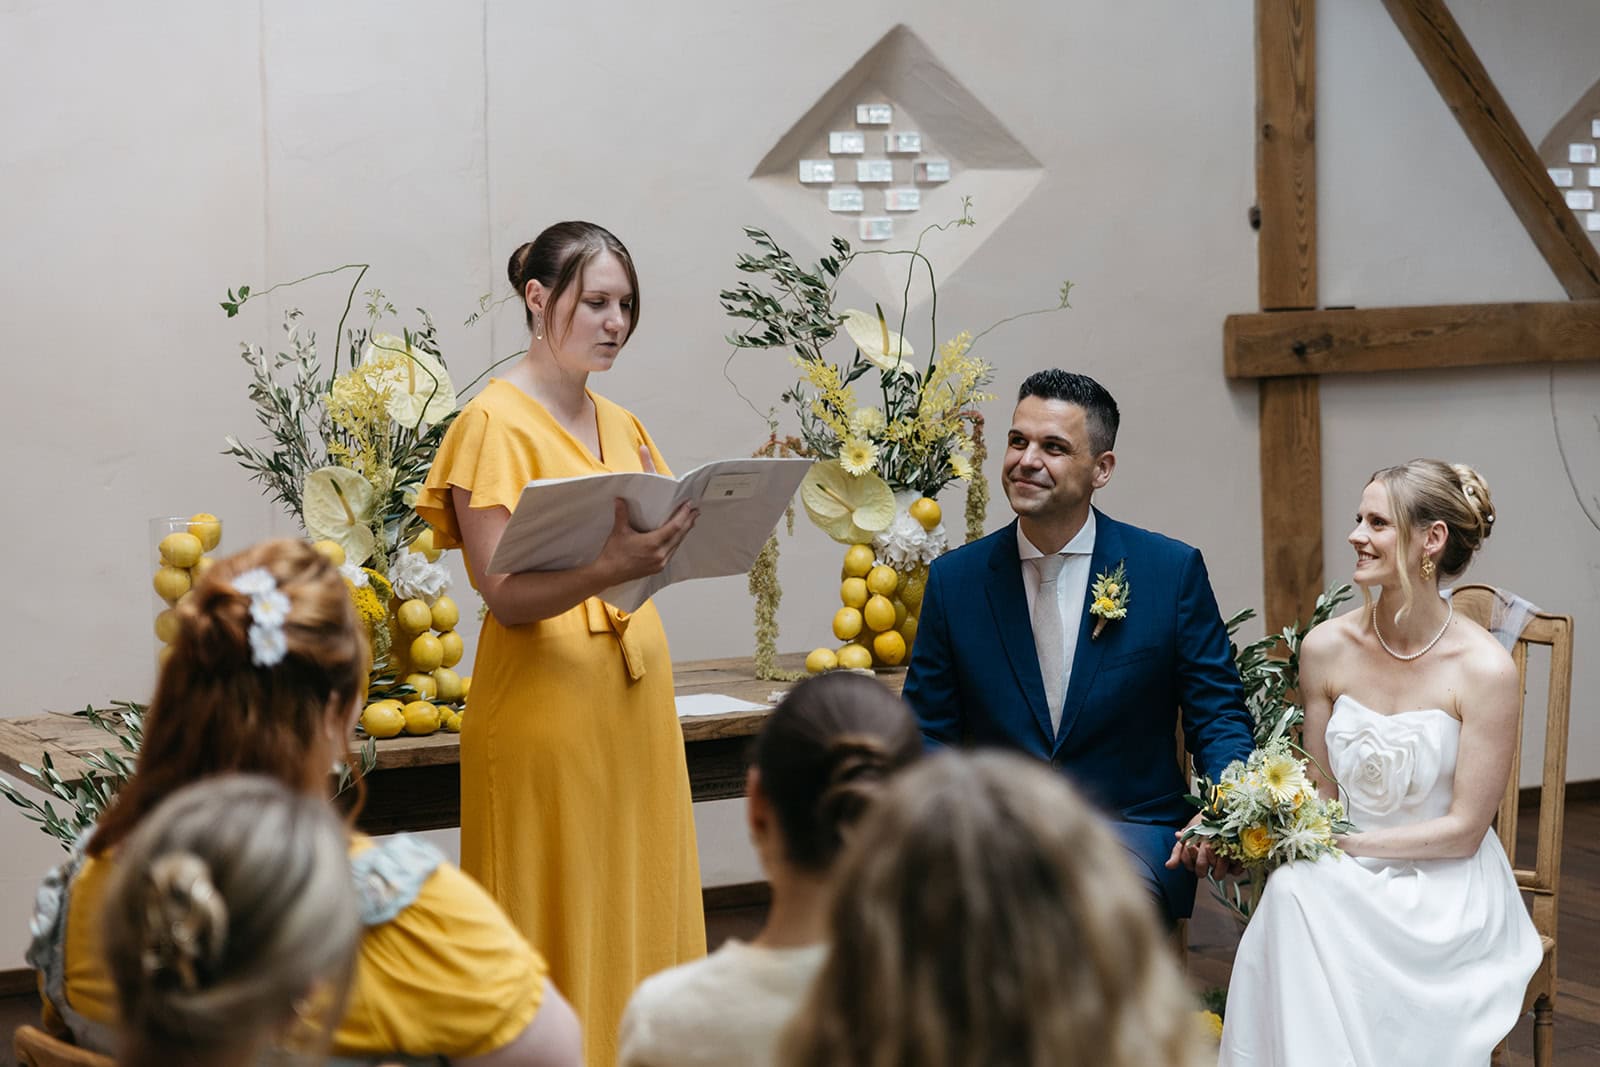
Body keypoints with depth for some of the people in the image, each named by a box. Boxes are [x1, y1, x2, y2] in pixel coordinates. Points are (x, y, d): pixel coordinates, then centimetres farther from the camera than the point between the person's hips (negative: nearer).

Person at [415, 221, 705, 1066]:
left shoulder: (621, 426, 15)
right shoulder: (495, 423, -7)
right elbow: (507, 594, -15)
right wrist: (607, 570, -31)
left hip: (635, 701, 7)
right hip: (547, 706, -7)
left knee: (639, 914, 9)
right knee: (557, 929, -3)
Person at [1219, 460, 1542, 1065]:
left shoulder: (1485, 670, -13)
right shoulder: (1327, 648, 0)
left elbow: (1463, 828, -9)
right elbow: (1322, 790, 8)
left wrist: (1345, 844, -15)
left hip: (1446, 891, -4)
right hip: (1348, 880, 4)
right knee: (1291, 890, -31)